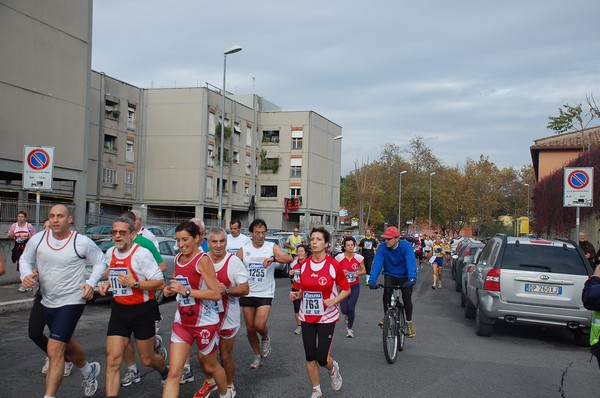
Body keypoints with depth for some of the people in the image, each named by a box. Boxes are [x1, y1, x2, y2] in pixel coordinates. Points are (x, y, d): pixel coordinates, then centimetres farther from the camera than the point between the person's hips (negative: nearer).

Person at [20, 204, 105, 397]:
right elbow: (25, 259, 11)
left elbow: (100, 262, 1)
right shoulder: (38, 239, -5)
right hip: (47, 302, 6)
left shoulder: (82, 242, -14)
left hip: (72, 302, -6)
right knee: (67, 346, 24)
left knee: (54, 351, -14)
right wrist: (26, 274, -10)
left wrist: (91, 283, -13)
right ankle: (89, 371, 51)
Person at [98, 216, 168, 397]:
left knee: (147, 359, 11)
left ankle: (165, 370, 45)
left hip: (142, 310, -5)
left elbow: (160, 283, -18)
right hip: (119, 309, 5)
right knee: (113, 361, -5)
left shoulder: (142, 254, -17)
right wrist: (107, 285, 6)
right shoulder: (110, 253, 4)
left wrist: (135, 283, -27)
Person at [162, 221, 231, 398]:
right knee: (174, 372, -3)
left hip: (205, 323, -5)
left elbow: (216, 294, -22)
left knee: (210, 366, 16)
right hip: (182, 322, 6)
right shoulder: (178, 258, 4)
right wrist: (172, 290, 2)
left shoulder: (203, 260, -17)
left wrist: (186, 291, -26)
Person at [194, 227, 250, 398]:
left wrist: (226, 290, -25)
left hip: (227, 317, -3)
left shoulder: (234, 261, -10)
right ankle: (210, 381, 39)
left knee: (226, 357, 9)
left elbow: (245, 289, -11)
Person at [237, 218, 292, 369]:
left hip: (265, 293, -3)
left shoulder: (272, 247, -5)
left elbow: (289, 258, -20)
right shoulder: (244, 249, 0)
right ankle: (258, 356, 30)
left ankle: (265, 339, 18)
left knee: (259, 325, -17)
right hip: (247, 294, 3)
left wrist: (273, 258, -37)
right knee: (250, 328, 9)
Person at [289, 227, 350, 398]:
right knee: (310, 357, 6)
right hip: (307, 316, 4)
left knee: (322, 358, -4)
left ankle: (332, 368, 33)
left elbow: (346, 289, -3)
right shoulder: (304, 265, 0)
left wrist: (334, 300, -19)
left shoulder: (334, 265, -11)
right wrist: (296, 295, -7)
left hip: (327, 317, -3)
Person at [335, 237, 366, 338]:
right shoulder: (339, 257, -9)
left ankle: (350, 328, 19)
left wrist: (359, 273, -17)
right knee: (344, 310, -3)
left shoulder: (359, 257, -6)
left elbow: (364, 271, 5)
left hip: (355, 286, 0)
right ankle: (348, 316, 37)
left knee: (351, 308, -6)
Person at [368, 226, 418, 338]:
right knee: (387, 290, -27)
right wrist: (372, 280, -42)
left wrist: (412, 278, -52)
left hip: (405, 276, -1)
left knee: (407, 297, -15)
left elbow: (411, 262, -35)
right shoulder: (383, 248, -17)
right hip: (390, 275, 1)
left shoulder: (406, 246, -22)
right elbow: (377, 263, -27)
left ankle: (409, 322, 9)